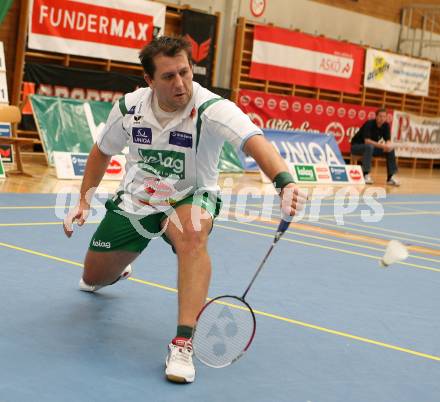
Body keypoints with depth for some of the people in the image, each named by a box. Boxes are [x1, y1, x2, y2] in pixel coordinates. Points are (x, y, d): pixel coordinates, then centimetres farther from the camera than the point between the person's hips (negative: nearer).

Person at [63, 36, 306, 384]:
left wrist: (285, 183, -65)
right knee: (94, 278, 14)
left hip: (189, 198, -4)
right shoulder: (129, 107, -13)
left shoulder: (212, 109, -28)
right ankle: (118, 270, 56)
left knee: (193, 233, -41)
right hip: (134, 199, 4)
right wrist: (84, 202, 1)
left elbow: (255, 142, -46)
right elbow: (102, 152, 7)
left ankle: (183, 344, -39)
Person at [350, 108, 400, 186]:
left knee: (391, 149, -11)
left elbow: (388, 140, -7)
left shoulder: (386, 125, -5)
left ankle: (391, 177, -8)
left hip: (372, 147, 6)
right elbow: (367, 141, -33)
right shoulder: (369, 124, -24)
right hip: (356, 146, -6)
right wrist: (382, 146, -40)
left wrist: (388, 145, -32)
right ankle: (366, 175, -38)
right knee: (369, 146, -38)